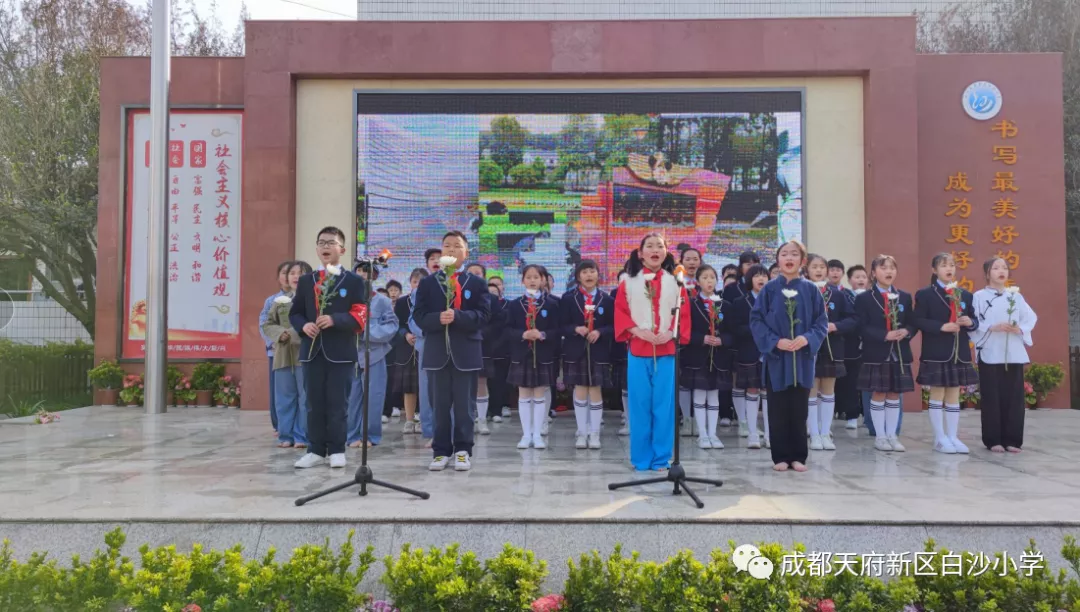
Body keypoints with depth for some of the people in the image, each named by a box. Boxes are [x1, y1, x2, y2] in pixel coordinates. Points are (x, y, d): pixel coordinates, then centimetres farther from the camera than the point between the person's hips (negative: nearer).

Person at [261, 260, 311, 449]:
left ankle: (302, 436, 11)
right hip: (283, 355, 5)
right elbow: (267, 324, 13)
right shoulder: (280, 300, 12)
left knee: (305, 398, 2)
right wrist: (280, 333, -6)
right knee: (284, 398, 10)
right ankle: (286, 435, 19)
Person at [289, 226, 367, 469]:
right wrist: (303, 325, -8)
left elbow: (360, 316, -6)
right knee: (314, 403, 7)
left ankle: (336, 450, 11)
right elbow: (294, 313, 14)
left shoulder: (354, 281, 2)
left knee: (337, 403, 1)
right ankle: (316, 450, 14)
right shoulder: (305, 281, 14)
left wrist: (334, 319, -20)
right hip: (312, 350, 3)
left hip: (340, 351, -3)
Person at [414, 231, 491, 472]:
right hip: (438, 351, 1)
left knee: (465, 405, 3)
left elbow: (482, 316, -5)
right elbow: (419, 316, 1)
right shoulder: (427, 283, 9)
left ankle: (462, 450, 12)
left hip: (466, 352, -1)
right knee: (440, 405, 6)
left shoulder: (477, 283, 7)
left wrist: (457, 316, -20)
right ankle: (441, 451, 13)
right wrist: (438, 318, -19)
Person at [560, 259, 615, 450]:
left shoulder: (607, 300, 4)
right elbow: (562, 326, 1)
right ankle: (582, 432, 14)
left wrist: (600, 332, -16)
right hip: (576, 352, 0)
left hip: (598, 352, 0)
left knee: (596, 391, 3)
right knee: (580, 391, 4)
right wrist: (576, 329, -18)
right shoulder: (568, 299, 3)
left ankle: (594, 433, 12)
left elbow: (613, 326, 2)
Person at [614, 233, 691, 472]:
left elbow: (684, 314, 5)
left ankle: (661, 458, 12)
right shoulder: (629, 282, 5)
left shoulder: (675, 282, 8)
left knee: (664, 405, 2)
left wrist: (672, 334, -12)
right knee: (640, 405, 2)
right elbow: (620, 312, 2)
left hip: (667, 351, 1)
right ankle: (641, 458, 13)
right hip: (638, 350, -1)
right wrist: (638, 331, -13)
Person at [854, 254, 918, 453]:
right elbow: (862, 328, -10)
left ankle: (892, 435, 16)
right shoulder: (864, 299, -2)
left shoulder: (905, 297, 11)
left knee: (894, 395, 8)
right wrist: (885, 335, -21)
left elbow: (913, 324, 8)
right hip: (876, 355, -3)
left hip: (900, 354, 4)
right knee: (878, 395, 2)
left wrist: (906, 332, -14)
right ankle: (880, 436, 11)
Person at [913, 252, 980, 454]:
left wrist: (970, 322, -9)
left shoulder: (965, 295, 12)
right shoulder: (925, 294, -4)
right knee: (937, 395, 1)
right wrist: (941, 327, -22)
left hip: (960, 353, 5)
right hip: (936, 353, -5)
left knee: (954, 396, 9)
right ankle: (940, 438, 8)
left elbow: (974, 321, 13)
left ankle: (953, 437, 15)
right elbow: (919, 321, -11)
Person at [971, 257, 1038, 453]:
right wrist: (992, 328, -18)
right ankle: (993, 440, 5)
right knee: (992, 398, -1)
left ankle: (1012, 439, 10)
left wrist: (1020, 329, -7)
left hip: (1014, 354, 4)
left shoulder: (1016, 296, 11)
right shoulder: (979, 296, 0)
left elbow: (1031, 317, 11)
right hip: (990, 354, -3)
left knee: (1014, 397, 3)